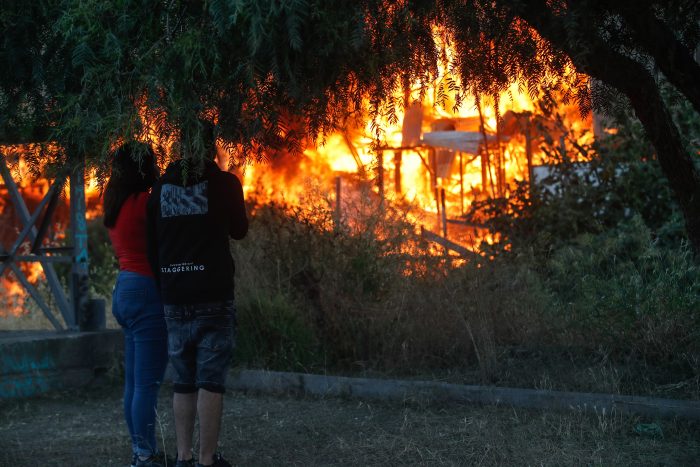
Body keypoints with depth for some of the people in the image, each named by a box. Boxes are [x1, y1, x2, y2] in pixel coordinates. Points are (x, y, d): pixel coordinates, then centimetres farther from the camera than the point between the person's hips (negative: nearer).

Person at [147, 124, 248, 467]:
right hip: (214, 297, -4)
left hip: (174, 297, 4)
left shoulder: (162, 186, 6)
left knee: (183, 382, 12)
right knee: (211, 380, -1)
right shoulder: (223, 183, -4)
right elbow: (239, 230, 11)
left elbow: (151, 244, 9)